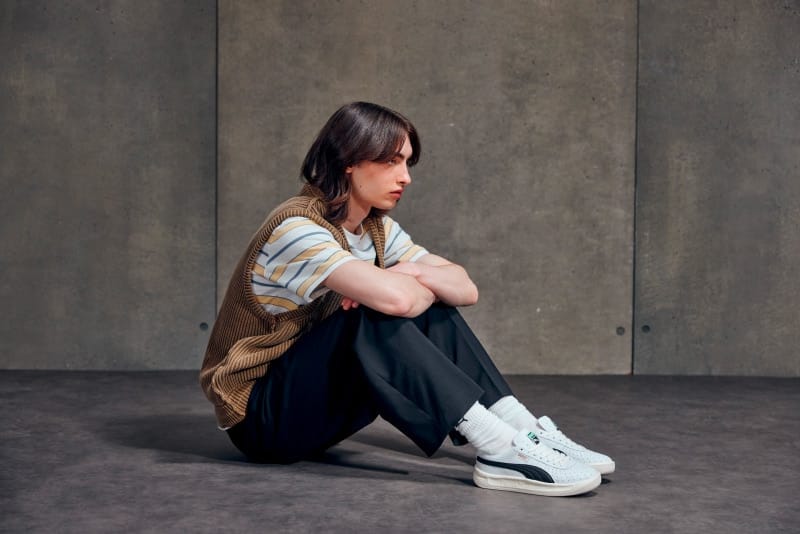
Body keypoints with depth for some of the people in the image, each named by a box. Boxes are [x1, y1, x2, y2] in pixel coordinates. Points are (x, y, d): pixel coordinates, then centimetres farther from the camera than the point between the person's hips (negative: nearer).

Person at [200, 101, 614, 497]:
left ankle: (528, 432, -14)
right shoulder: (296, 227, -23)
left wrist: (416, 273, -23)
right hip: (258, 415, -8)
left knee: (432, 313, -7)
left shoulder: (376, 228, 4)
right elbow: (394, 298, -38)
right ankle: (503, 452, -32)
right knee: (376, 320, -31)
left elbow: (465, 289, -2)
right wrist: (424, 286, -15)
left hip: (314, 400, 8)